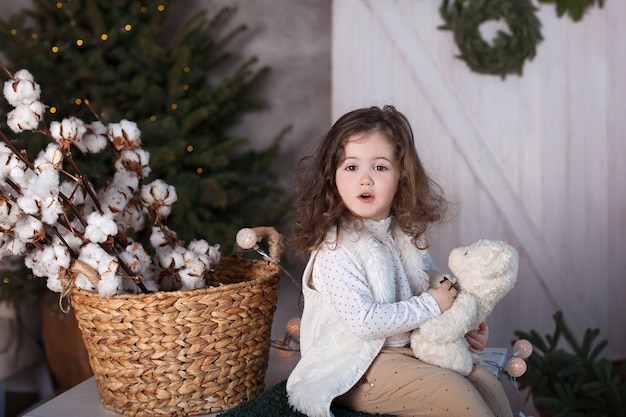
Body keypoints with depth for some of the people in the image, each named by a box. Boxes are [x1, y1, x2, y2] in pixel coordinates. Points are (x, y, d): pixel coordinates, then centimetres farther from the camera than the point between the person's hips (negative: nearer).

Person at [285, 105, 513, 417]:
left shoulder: (408, 233, 2)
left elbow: (433, 283, 19)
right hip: (356, 366, -7)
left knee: (489, 385, -2)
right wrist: (430, 305, -20)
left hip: (409, 347, 8)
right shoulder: (335, 249, -22)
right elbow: (363, 321, -28)